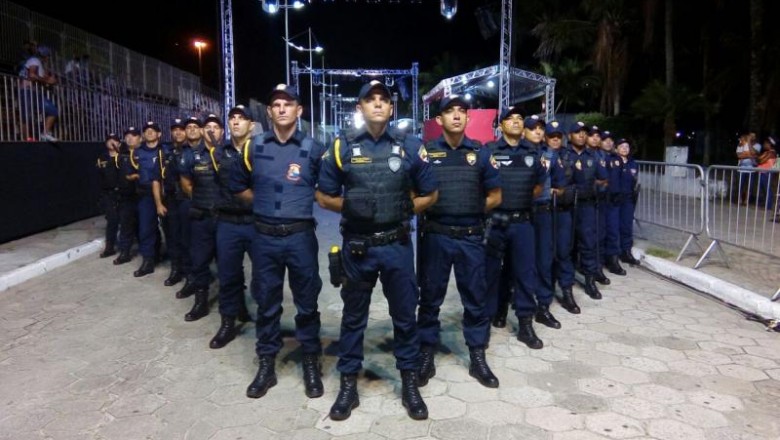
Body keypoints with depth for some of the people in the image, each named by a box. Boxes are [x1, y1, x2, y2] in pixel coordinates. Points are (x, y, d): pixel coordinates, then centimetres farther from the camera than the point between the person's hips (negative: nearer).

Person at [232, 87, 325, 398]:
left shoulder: (313, 149, -2)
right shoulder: (254, 148, 5)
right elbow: (240, 186, 19)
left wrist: (304, 202, 1)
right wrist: (265, 204, 12)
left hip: (300, 235, -2)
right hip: (264, 236, 2)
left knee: (306, 302, 8)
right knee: (266, 303, 11)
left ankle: (311, 363, 24)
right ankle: (266, 364, 26)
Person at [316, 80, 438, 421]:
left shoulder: (410, 147, 0)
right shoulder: (342, 148, 0)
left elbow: (430, 195, 8)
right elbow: (324, 197, 6)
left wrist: (403, 209, -2)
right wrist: (351, 206, -5)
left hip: (397, 246, 0)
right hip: (357, 247, 0)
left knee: (404, 314, 11)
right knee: (353, 316, 12)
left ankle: (409, 382, 28)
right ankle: (348, 383, 28)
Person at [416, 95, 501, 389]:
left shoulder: (480, 154, 4)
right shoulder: (426, 153, 0)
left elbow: (495, 197, 8)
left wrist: (471, 212, 5)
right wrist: (436, 212, -1)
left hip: (471, 237, 1)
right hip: (435, 237, -1)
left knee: (476, 298, 8)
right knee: (430, 297, 8)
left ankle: (478, 358, 22)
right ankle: (426, 355, 22)